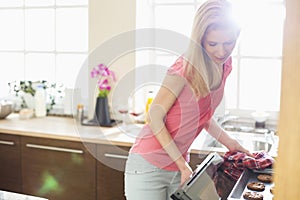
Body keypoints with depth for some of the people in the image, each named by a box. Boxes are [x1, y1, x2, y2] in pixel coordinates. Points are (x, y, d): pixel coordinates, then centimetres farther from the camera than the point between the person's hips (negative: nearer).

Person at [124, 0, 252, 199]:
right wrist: (182, 165, -12)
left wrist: (229, 142, 12)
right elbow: (155, 117, -16)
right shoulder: (186, 67, -19)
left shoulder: (225, 65, 2)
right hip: (148, 167, -6)